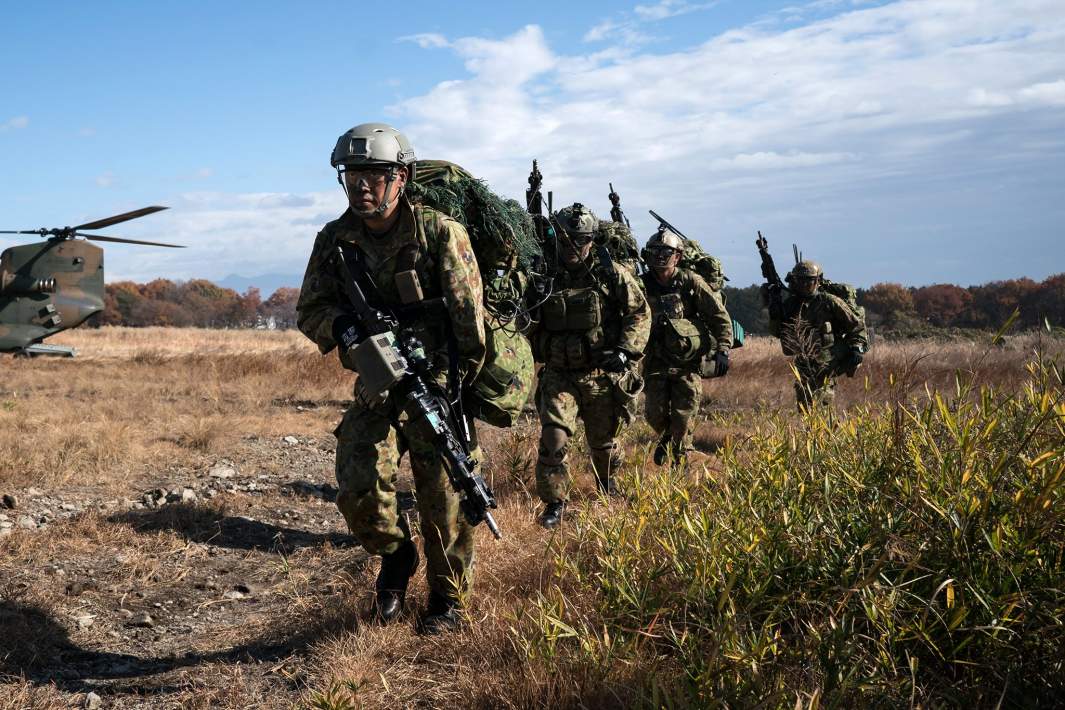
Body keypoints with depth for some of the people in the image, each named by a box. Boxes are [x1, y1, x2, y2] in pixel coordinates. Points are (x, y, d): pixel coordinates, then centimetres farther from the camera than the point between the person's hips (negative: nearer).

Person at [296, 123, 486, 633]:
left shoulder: (440, 233, -12)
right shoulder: (334, 241, 1)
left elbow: (470, 316, -10)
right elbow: (309, 311, 4)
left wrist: (460, 389, -11)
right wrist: (341, 325, -19)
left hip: (437, 385, -3)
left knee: (445, 498, 1)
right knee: (357, 489, -7)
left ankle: (447, 597, 22)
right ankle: (396, 555, 24)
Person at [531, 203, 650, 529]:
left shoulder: (611, 274, -3)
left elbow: (639, 313, -2)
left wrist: (625, 350, -14)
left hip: (602, 376, 0)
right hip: (559, 376, 1)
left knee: (604, 442, 16)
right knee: (554, 436, -17)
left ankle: (608, 486, 46)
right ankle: (554, 502, -1)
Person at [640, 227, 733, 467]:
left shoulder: (691, 282, -7)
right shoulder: (642, 285, -3)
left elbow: (720, 316, -4)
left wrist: (722, 350, -11)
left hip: (688, 362, -2)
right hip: (656, 362, 2)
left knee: (683, 416, -1)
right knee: (655, 414, 1)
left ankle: (681, 459, 20)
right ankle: (665, 437, 35)